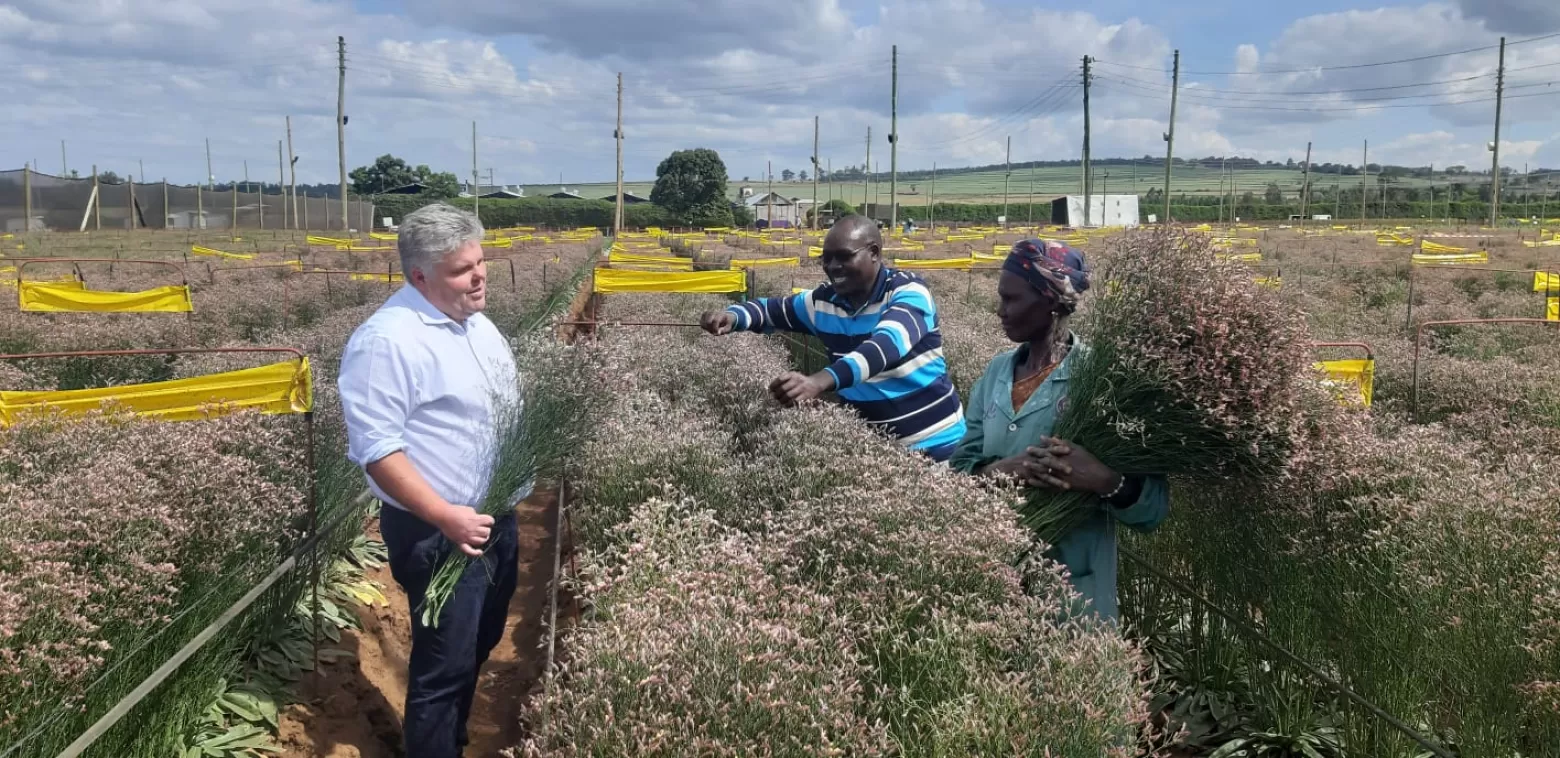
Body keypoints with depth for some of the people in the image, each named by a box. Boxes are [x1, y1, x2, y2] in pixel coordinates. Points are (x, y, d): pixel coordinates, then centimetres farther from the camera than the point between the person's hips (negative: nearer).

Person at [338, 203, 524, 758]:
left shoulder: (479, 326, 8)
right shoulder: (387, 341, -21)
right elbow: (375, 448, -24)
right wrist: (446, 516, -26)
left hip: (497, 519, 9)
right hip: (438, 534, -9)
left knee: (478, 646, 23)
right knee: (443, 664, 3)